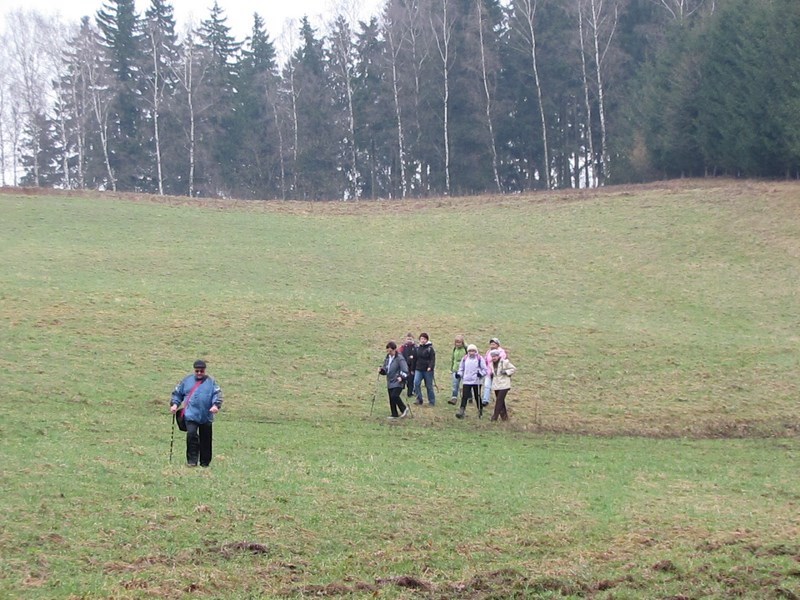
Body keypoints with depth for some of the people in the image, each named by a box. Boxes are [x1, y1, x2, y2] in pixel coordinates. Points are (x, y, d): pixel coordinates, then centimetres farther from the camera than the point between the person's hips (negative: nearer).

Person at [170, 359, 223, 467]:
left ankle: (205, 463, 20)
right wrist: (174, 404, 1)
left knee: (206, 440, 7)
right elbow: (177, 393, 16)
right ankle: (192, 460, -12)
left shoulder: (211, 382, 6)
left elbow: (217, 394, -4)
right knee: (191, 434, -19)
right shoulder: (187, 380, 9)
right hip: (191, 415, -1)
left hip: (206, 417, 1)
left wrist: (216, 405, -21)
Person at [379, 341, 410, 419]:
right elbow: (385, 369, 17)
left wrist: (402, 377, -31)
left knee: (394, 396, -19)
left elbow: (405, 370, -16)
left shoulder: (399, 358, -12)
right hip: (390, 382, 8)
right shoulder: (387, 358, 11)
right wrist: (381, 370, -4)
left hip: (398, 382, -7)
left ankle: (404, 409, 2)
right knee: (391, 398, 7)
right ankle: (394, 414, 17)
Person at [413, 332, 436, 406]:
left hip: (427, 370, -4)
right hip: (418, 369, 4)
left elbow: (432, 359, -10)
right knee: (416, 383, -15)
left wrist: (430, 367, -25)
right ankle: (419, 399, -7)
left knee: (429, 386, 4)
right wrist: (413, 369, 19)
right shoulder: (417, 348, 10)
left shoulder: (430, 348, -5)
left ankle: (432, 401, 15)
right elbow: (415, 359, 18)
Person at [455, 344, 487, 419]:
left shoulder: (480, 359, -2)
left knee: (477, 397, 8)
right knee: (464, 396, -9)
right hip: (466, 381, 2)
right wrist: (459, 374, -3)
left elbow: (485, 369, -1)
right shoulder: (464, 359, 7)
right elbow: (461, 369, 16)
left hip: (476, 382, -2)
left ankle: (480, 411, 22)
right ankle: (461, 411, -14)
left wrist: (481, 373, -20)